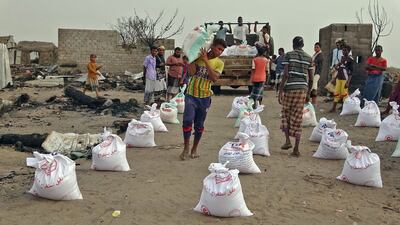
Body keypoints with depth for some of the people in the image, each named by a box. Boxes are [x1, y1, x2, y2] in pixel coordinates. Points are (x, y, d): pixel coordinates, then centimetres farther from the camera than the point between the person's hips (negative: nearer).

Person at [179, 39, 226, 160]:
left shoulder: (219, 63, -1)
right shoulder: (198, 56, -1)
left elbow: (215, 78, -18)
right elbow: (192, 72, -13)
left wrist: (206, 60, -20)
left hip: (205, 97, 1)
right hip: (191, 95, -1)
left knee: (199, 125, 9)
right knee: (187, 120, -14)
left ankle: (194, 149, 25)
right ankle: (186, 148, 2)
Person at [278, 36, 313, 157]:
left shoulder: (288, 55, 0)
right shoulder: (308, 58, 11)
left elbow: (285, 75, -9)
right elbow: (311, 79, 11)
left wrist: (280, 92, -6)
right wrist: (308, 93, 22)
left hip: (290, 88, -3)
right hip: (303, 88, 3)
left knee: (286, 114, 18)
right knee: (297, 118, 6)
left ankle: (287, 140, 4)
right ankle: (296, 149, 6)